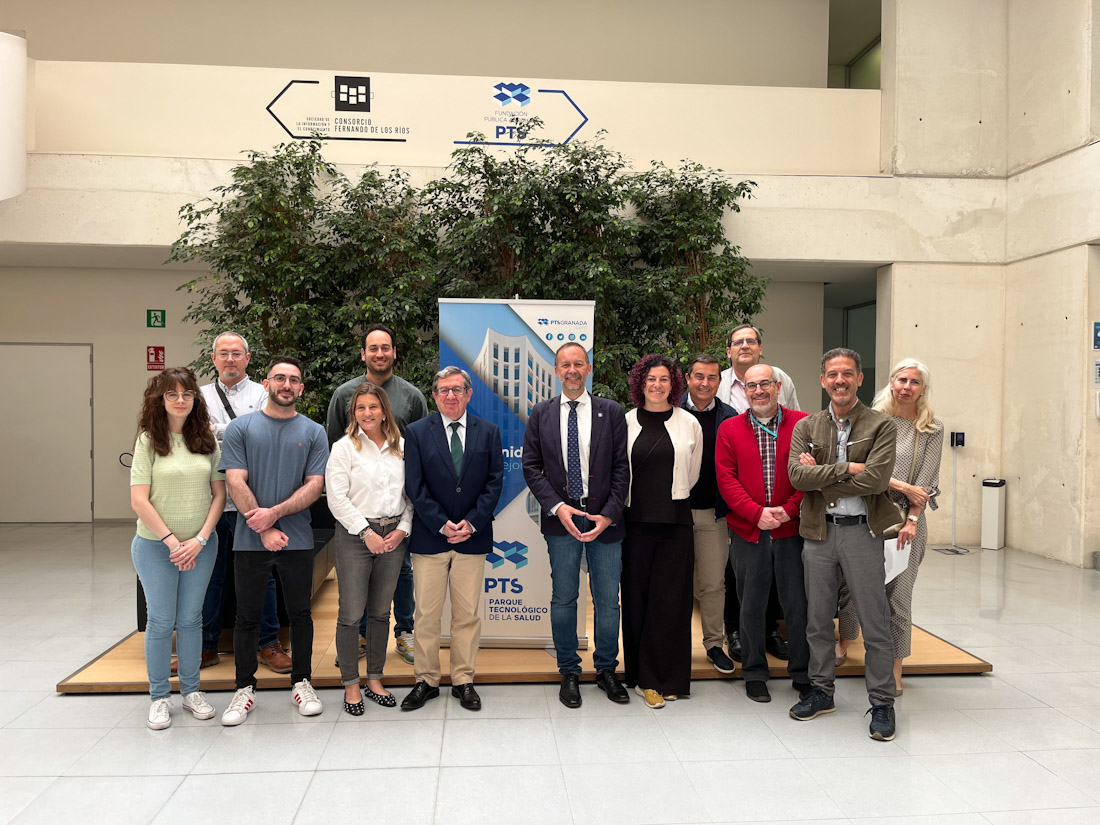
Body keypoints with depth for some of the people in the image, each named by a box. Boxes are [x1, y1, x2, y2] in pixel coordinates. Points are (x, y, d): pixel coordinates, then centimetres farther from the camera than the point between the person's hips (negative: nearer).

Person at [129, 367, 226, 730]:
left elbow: (219, 495, 1)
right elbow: (139, 501, -9)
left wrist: (199, 539, -9)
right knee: (161, 621, 5)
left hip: (200, 546, 2)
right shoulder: (149, 440, -6)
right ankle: (159, 697, 20)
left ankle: (191, 690, 25)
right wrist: (172, 540, -12)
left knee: (190, 618, 11)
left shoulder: (207, 441, 2)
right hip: (155, 545, -2)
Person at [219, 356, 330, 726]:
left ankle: (301, 682, 24)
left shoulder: (314, 433, 4)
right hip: (250, 541, -1)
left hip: (298, 541, 1)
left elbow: (314, 486, -2)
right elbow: (236, 483, -6)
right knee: (247, 617, 8)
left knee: (300, 614, 10)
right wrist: (264, 530, -12)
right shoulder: (240, 428, 2)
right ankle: (245, 688, 22)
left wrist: (275, 512, -15)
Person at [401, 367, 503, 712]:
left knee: (468, 614, 8)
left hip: (472, 537, 1)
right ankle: (426, 680, 20)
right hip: (429, 538, -1)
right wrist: (442, 525, -11)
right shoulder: (416, 432, 2)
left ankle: (463, 680, 21)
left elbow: (495, 482, 2)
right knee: (427, 614, 5)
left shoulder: (488, 431, 6)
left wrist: (471, 522, -9)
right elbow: (415, 487, -3)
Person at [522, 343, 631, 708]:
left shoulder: (611, 412, 3)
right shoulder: (541, 414, 5)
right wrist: (557, 507, -10)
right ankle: (569, 673, 24)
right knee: (563, 599, 8)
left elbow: (621, 468, 1)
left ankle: (606, 670, 26)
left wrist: (609, 515, -9)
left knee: (607, 600, 7)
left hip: (604, 519, 0)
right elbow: (531, 466, 3)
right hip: (561, 520, 0)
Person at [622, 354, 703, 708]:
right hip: (635, 520, 0)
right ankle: (643, 676, 15)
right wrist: (641, 501, 8)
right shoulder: (626, 422, 4)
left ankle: (667, 676, 15)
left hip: (675, 521, 0)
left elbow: (693, 474, 14)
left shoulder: (689, 423, 5)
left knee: (670, 598, 2)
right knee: (637, 596, 4)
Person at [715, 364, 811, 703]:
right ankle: (754, 674, 24)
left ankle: (803, 674, 24)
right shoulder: (729, 429, 4)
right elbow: (726, 478, -2)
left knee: (798, 603, 7)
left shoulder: (803, 424, 2)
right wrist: (757, 512, -13)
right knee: (751, 605, 9)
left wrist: (788, 509, -13)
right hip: (747, 531, 1)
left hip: (791, 528, 0)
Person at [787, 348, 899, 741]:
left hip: (861, 531, -3)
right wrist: (847, 469, -15)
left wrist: (821, 478, -10)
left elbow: (876, 479, -15)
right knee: (817, 620, 13)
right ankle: (821, 692, 29)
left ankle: (882, 704, 17)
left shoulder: (881, 425, -2)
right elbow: (797, 475, -7)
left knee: (875, 623, 3)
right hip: (818, 532, 3)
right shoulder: (806, 427, 8)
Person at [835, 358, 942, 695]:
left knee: (898, 594, 1)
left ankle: (895, 670, 14)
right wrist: (903, 486, -14)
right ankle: (844, 644, 33)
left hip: (906, 518, 0)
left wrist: (912, 518, -11)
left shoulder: (932, 428, 4)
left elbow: (926, 480, -1)